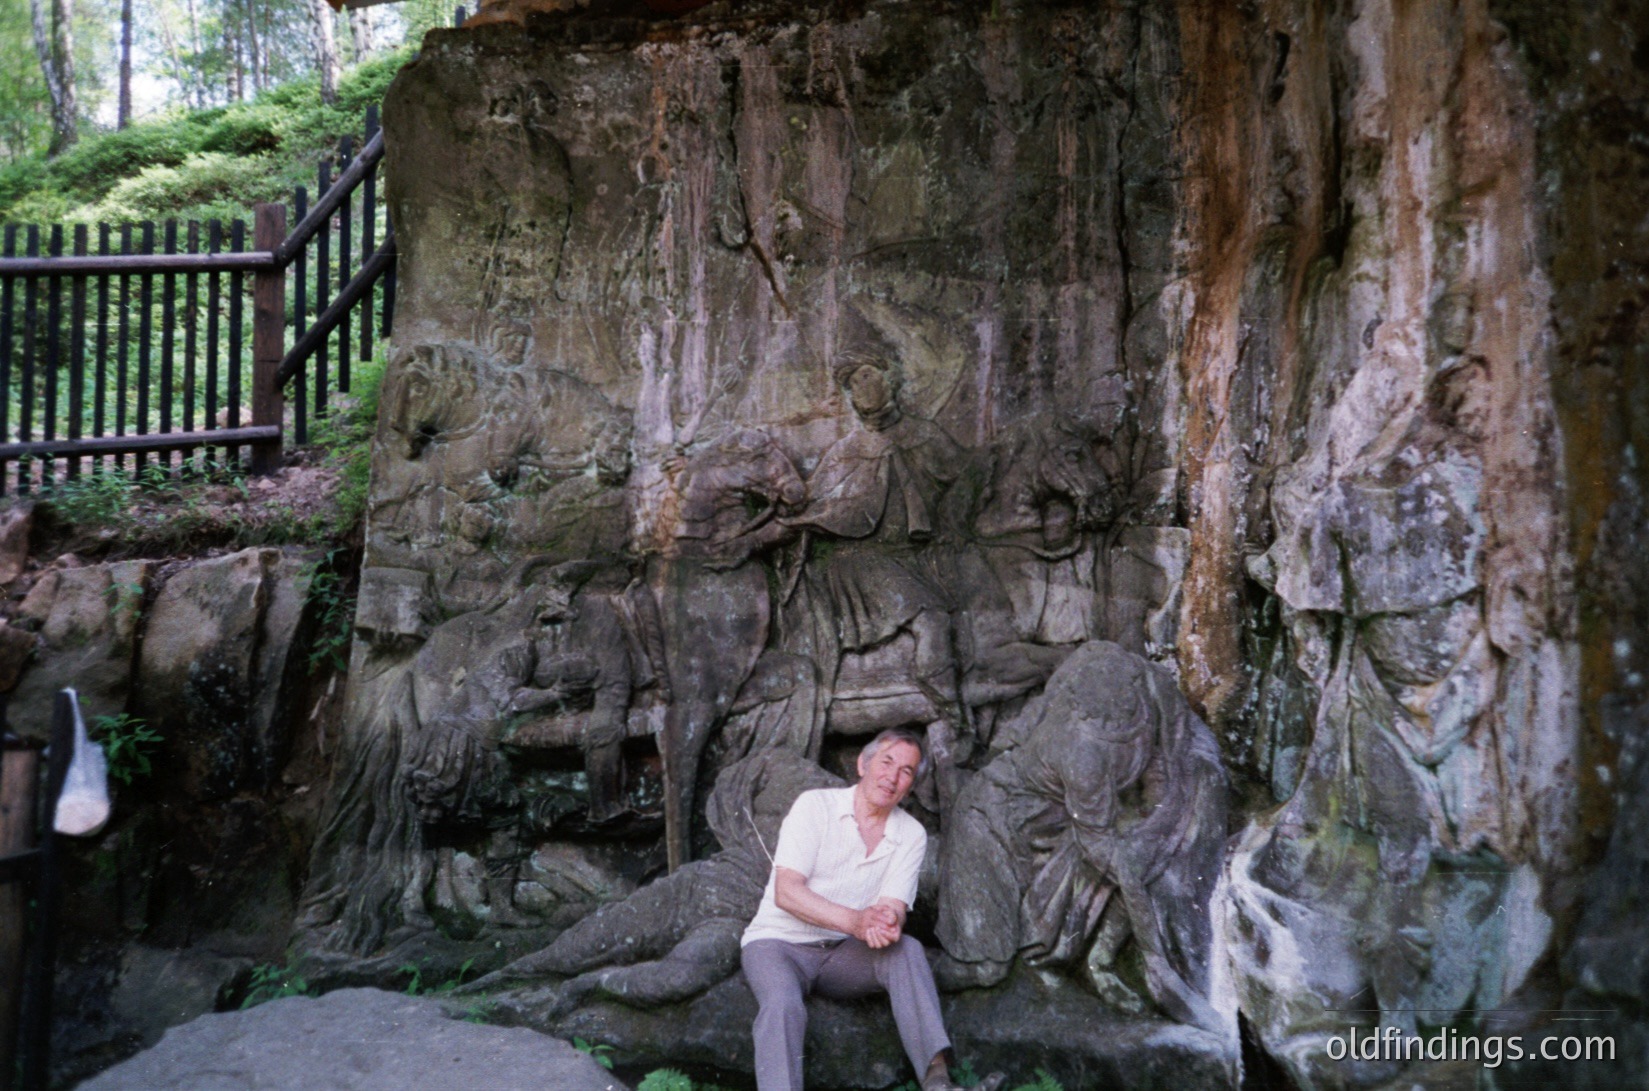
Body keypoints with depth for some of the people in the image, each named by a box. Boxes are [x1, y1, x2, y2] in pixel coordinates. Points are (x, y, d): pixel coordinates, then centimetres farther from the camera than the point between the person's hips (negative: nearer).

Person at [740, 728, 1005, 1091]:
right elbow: (786, 892, -19)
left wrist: (887, 924, -35)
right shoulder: (816, 805, -10)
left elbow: (894, 907, -8)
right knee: (783, 1006, -35)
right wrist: (854, 921, -35)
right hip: (779, 942, -3)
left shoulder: (911, 835, 2)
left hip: (843, 953, 3)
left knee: (907, 951, -26)